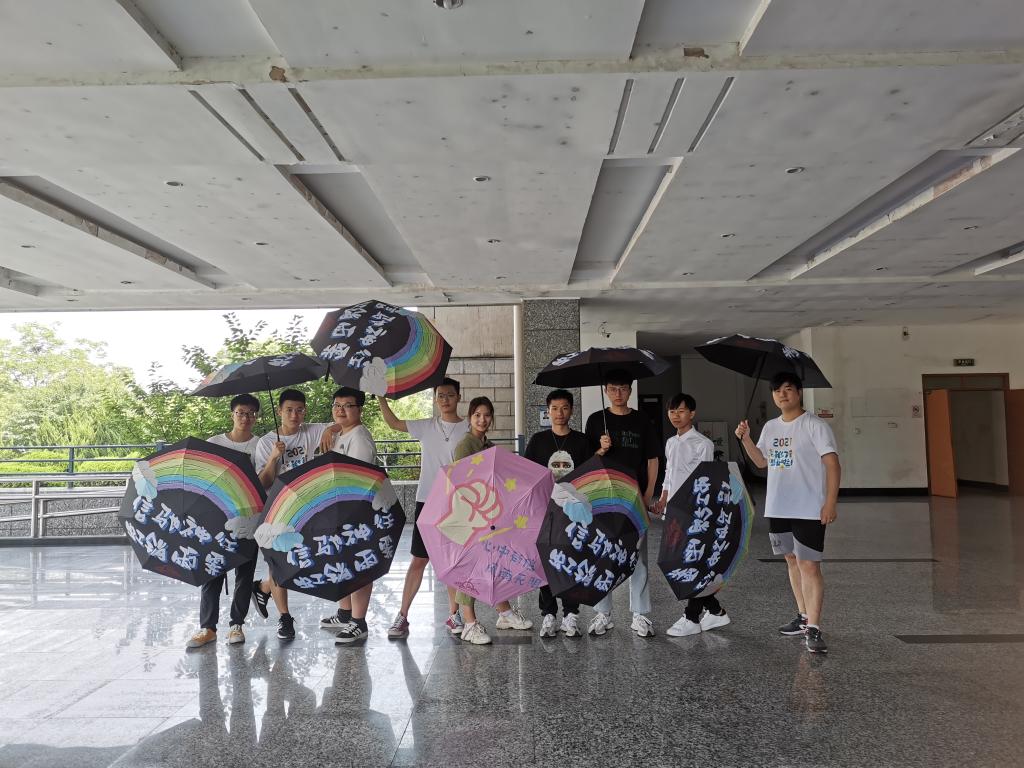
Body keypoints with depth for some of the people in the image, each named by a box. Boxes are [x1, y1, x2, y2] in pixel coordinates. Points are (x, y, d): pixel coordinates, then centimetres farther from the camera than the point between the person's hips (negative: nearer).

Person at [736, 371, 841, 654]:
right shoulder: (770, 427, 12)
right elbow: (761, 461, 21)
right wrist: (745, 439, 5)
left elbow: (832, 464, -11)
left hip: (809, 510, -7)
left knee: (809, 566, -9)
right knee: (792, 561, 16)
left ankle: (814, 628, -7)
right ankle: (804, 616, 29)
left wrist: (830, 502, -19)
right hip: (777, 508, 7)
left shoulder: (814, 425, -8)